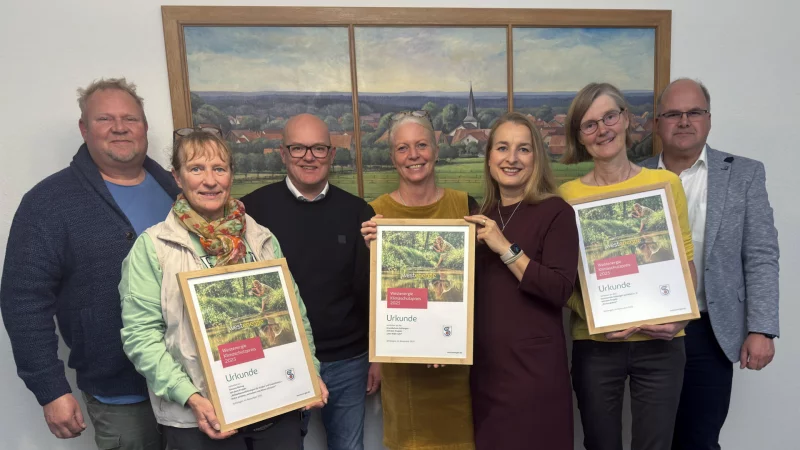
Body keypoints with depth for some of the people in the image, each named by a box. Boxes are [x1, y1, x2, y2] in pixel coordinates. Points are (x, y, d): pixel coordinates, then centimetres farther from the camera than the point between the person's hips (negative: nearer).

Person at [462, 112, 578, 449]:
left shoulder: (555, 212, -9)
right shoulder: (482, 216, 8)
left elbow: (560, 291, -19)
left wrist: (506, 248, -21)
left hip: (534, 366, -5)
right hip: (486, 365, 6)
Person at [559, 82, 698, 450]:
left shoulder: (666, 183, 1)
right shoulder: (568, 194, -3)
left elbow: (685, 260, 5)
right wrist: (593, 318, -15)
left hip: (659, 344, 1)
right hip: (594, 345, 0)